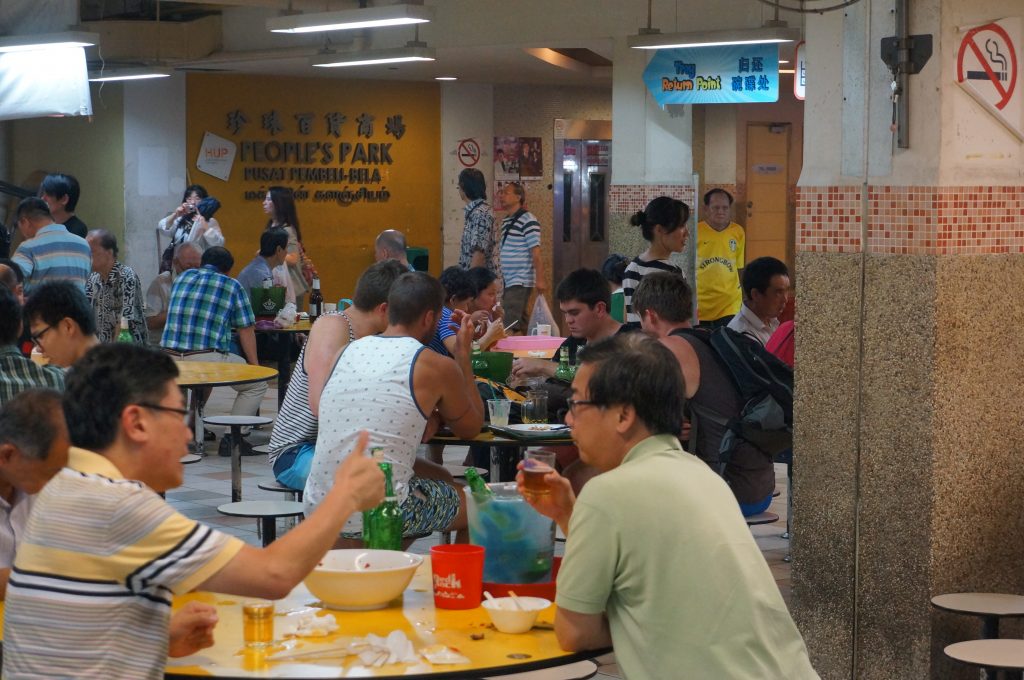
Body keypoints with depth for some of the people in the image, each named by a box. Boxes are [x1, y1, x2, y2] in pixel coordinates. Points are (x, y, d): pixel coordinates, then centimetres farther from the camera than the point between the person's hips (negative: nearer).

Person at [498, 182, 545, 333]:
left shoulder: (528, 221, -11)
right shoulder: (506, 221, 15)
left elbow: (535, 252, -16)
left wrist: (540, 279, -19)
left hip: (520, 281, -9)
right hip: (508, 281, 9)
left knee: (511, 323, -16)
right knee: (521, 322, 11)